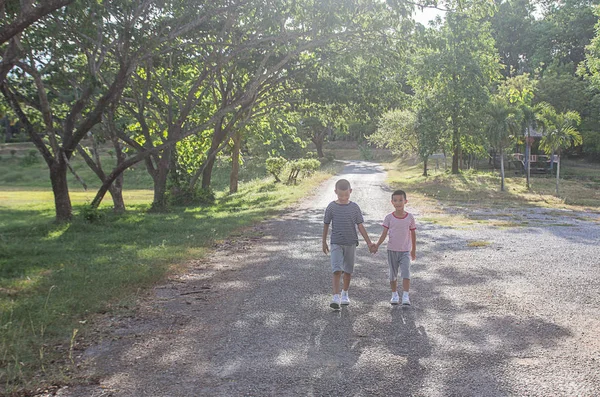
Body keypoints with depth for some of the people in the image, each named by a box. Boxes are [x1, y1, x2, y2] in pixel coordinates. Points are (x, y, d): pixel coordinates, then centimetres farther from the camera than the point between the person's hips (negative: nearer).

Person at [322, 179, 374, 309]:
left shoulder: (354, 207, -1)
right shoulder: (332, 207, -4)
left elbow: (360, 226, 2)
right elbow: (326, 225, 6)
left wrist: (369, 242, -1)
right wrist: (324, 242, 10)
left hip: (351, 243, 2)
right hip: (336, 243, -2)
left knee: (348, 270, 11)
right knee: (337, 270, -12)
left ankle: (345, 294, 28)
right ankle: (336, 298, -15)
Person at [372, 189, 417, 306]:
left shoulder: (410, 217, -3)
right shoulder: (389, 218, -4)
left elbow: (413, 234, 6)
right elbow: (384, 233, -5)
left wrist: (413, 250, 12)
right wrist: (377, 245, -20)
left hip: (405, 251, -1)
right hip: (392, 250, 1)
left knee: (406, 273, -13)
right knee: (393, 274, 11)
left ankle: (405, 297, -12)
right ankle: (394, 295, 25)